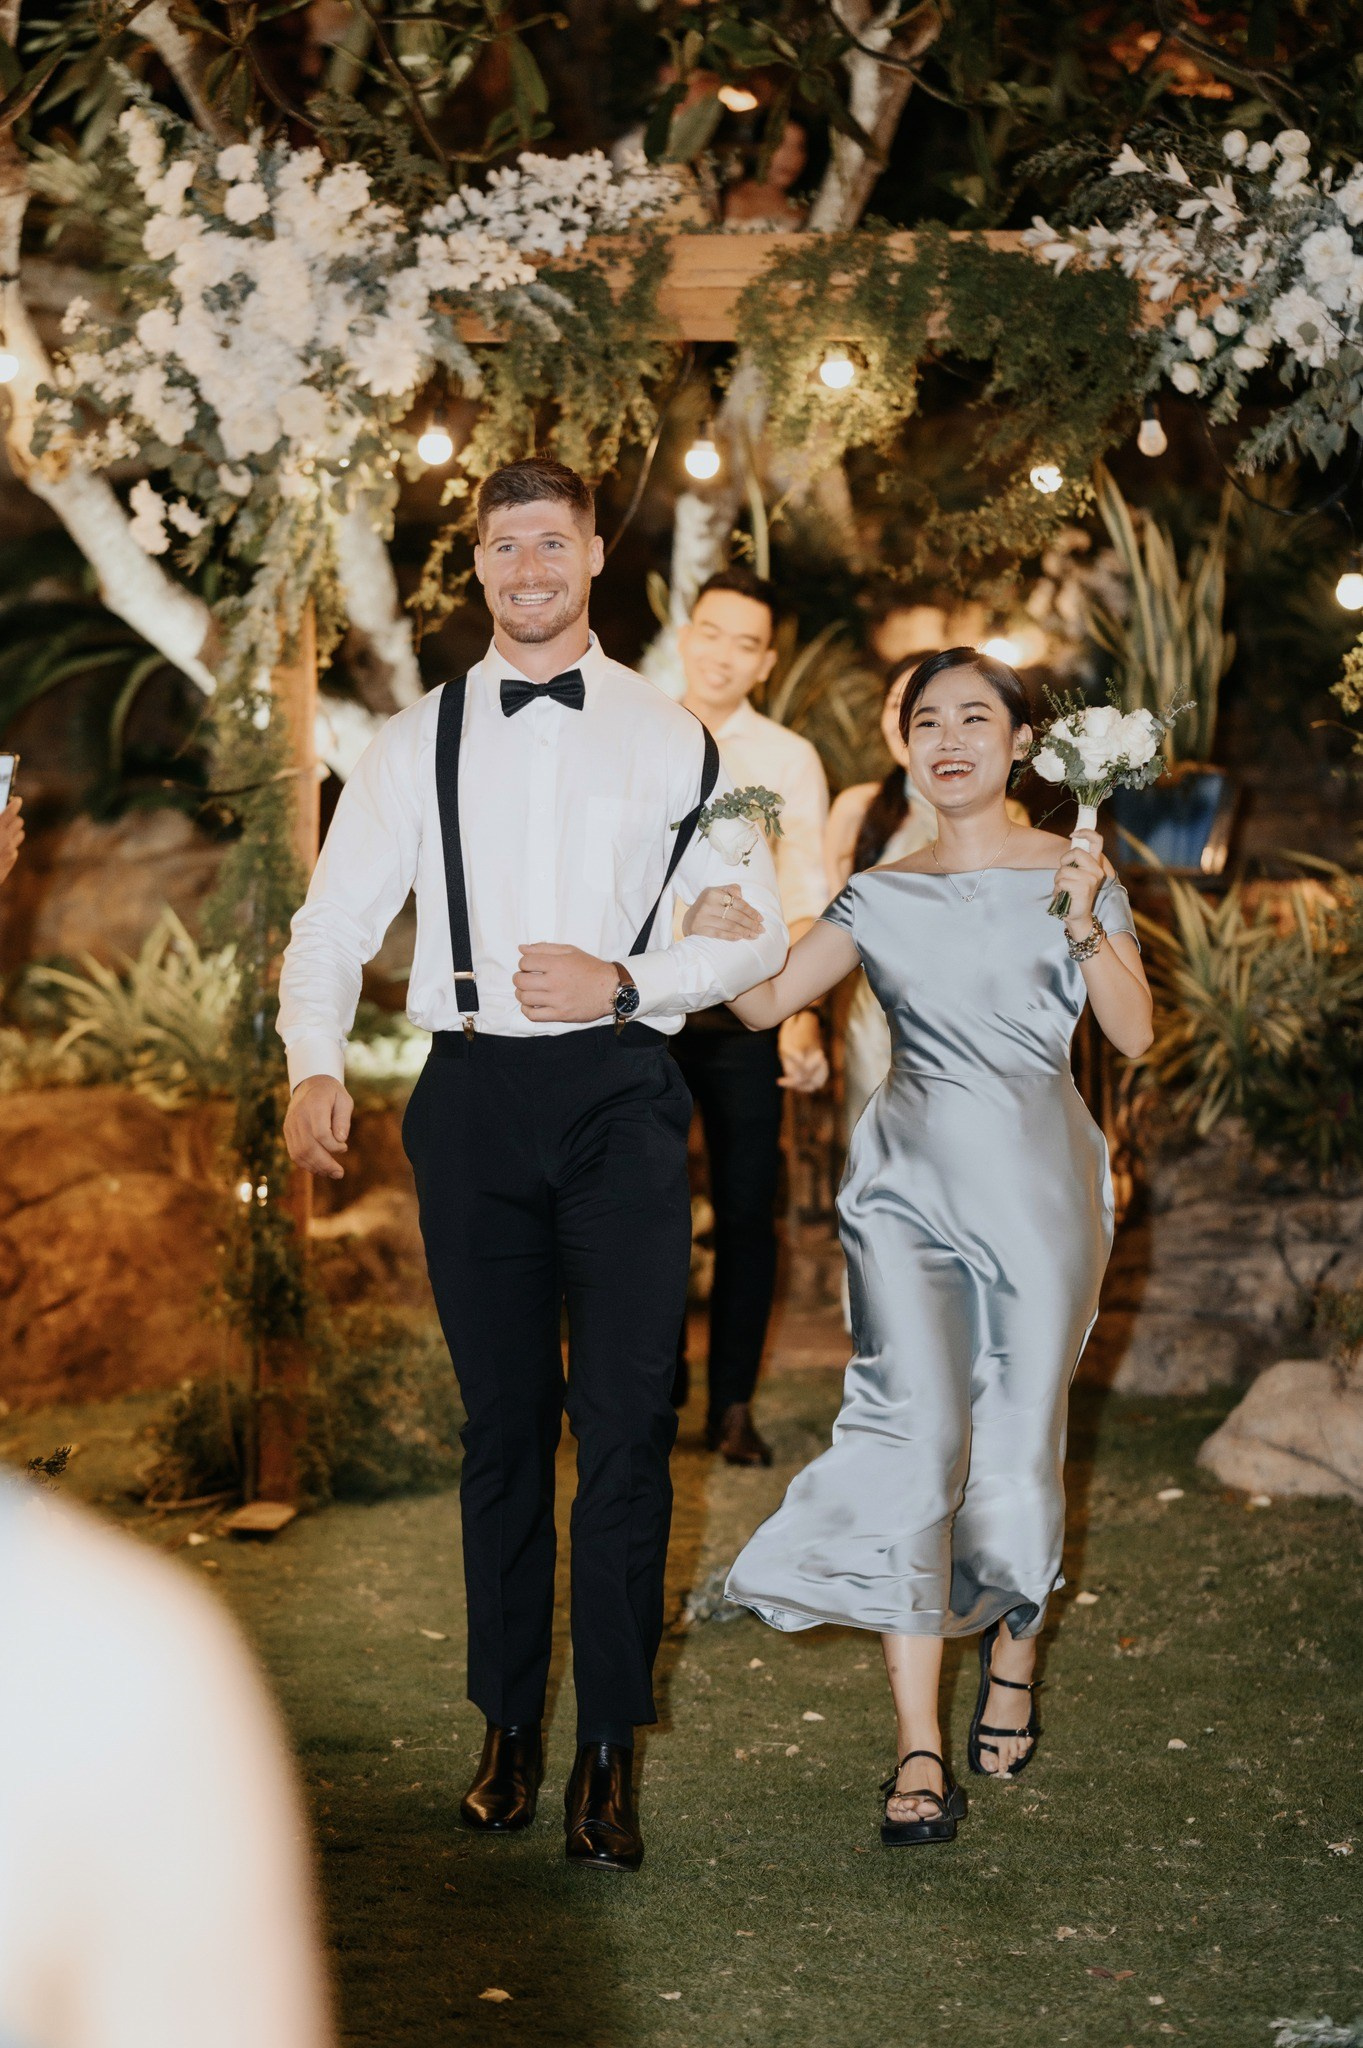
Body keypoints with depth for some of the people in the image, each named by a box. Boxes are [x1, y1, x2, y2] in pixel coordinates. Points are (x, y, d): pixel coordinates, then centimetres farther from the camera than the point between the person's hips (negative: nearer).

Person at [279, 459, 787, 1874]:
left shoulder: (671, 741, 7)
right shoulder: (417, 746, 9)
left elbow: (755, 934, 6)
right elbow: (332, 923, 5)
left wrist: (622, 982, -10)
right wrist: (314, 1066, -13)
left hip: (619, 1091, -1)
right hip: (474, 1093, 1)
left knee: (627, 1425, -5)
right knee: (503, 1423, 9)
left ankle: (606, 1755, 2)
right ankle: (509, 1731, 19)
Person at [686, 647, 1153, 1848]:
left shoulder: (1073, 871, 3)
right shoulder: (883, 896, 10)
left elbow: (1134, 1034, -6)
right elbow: (767, 1000, 4)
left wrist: (1086, 923, -21)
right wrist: (711, 940, -15)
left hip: (1038, 1180, -1)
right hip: (912, 1181, 1)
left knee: (1019, 1444, 5)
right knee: (915, 1433, -13)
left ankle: (1012, 1658, 36)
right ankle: (919, 1747, -11)